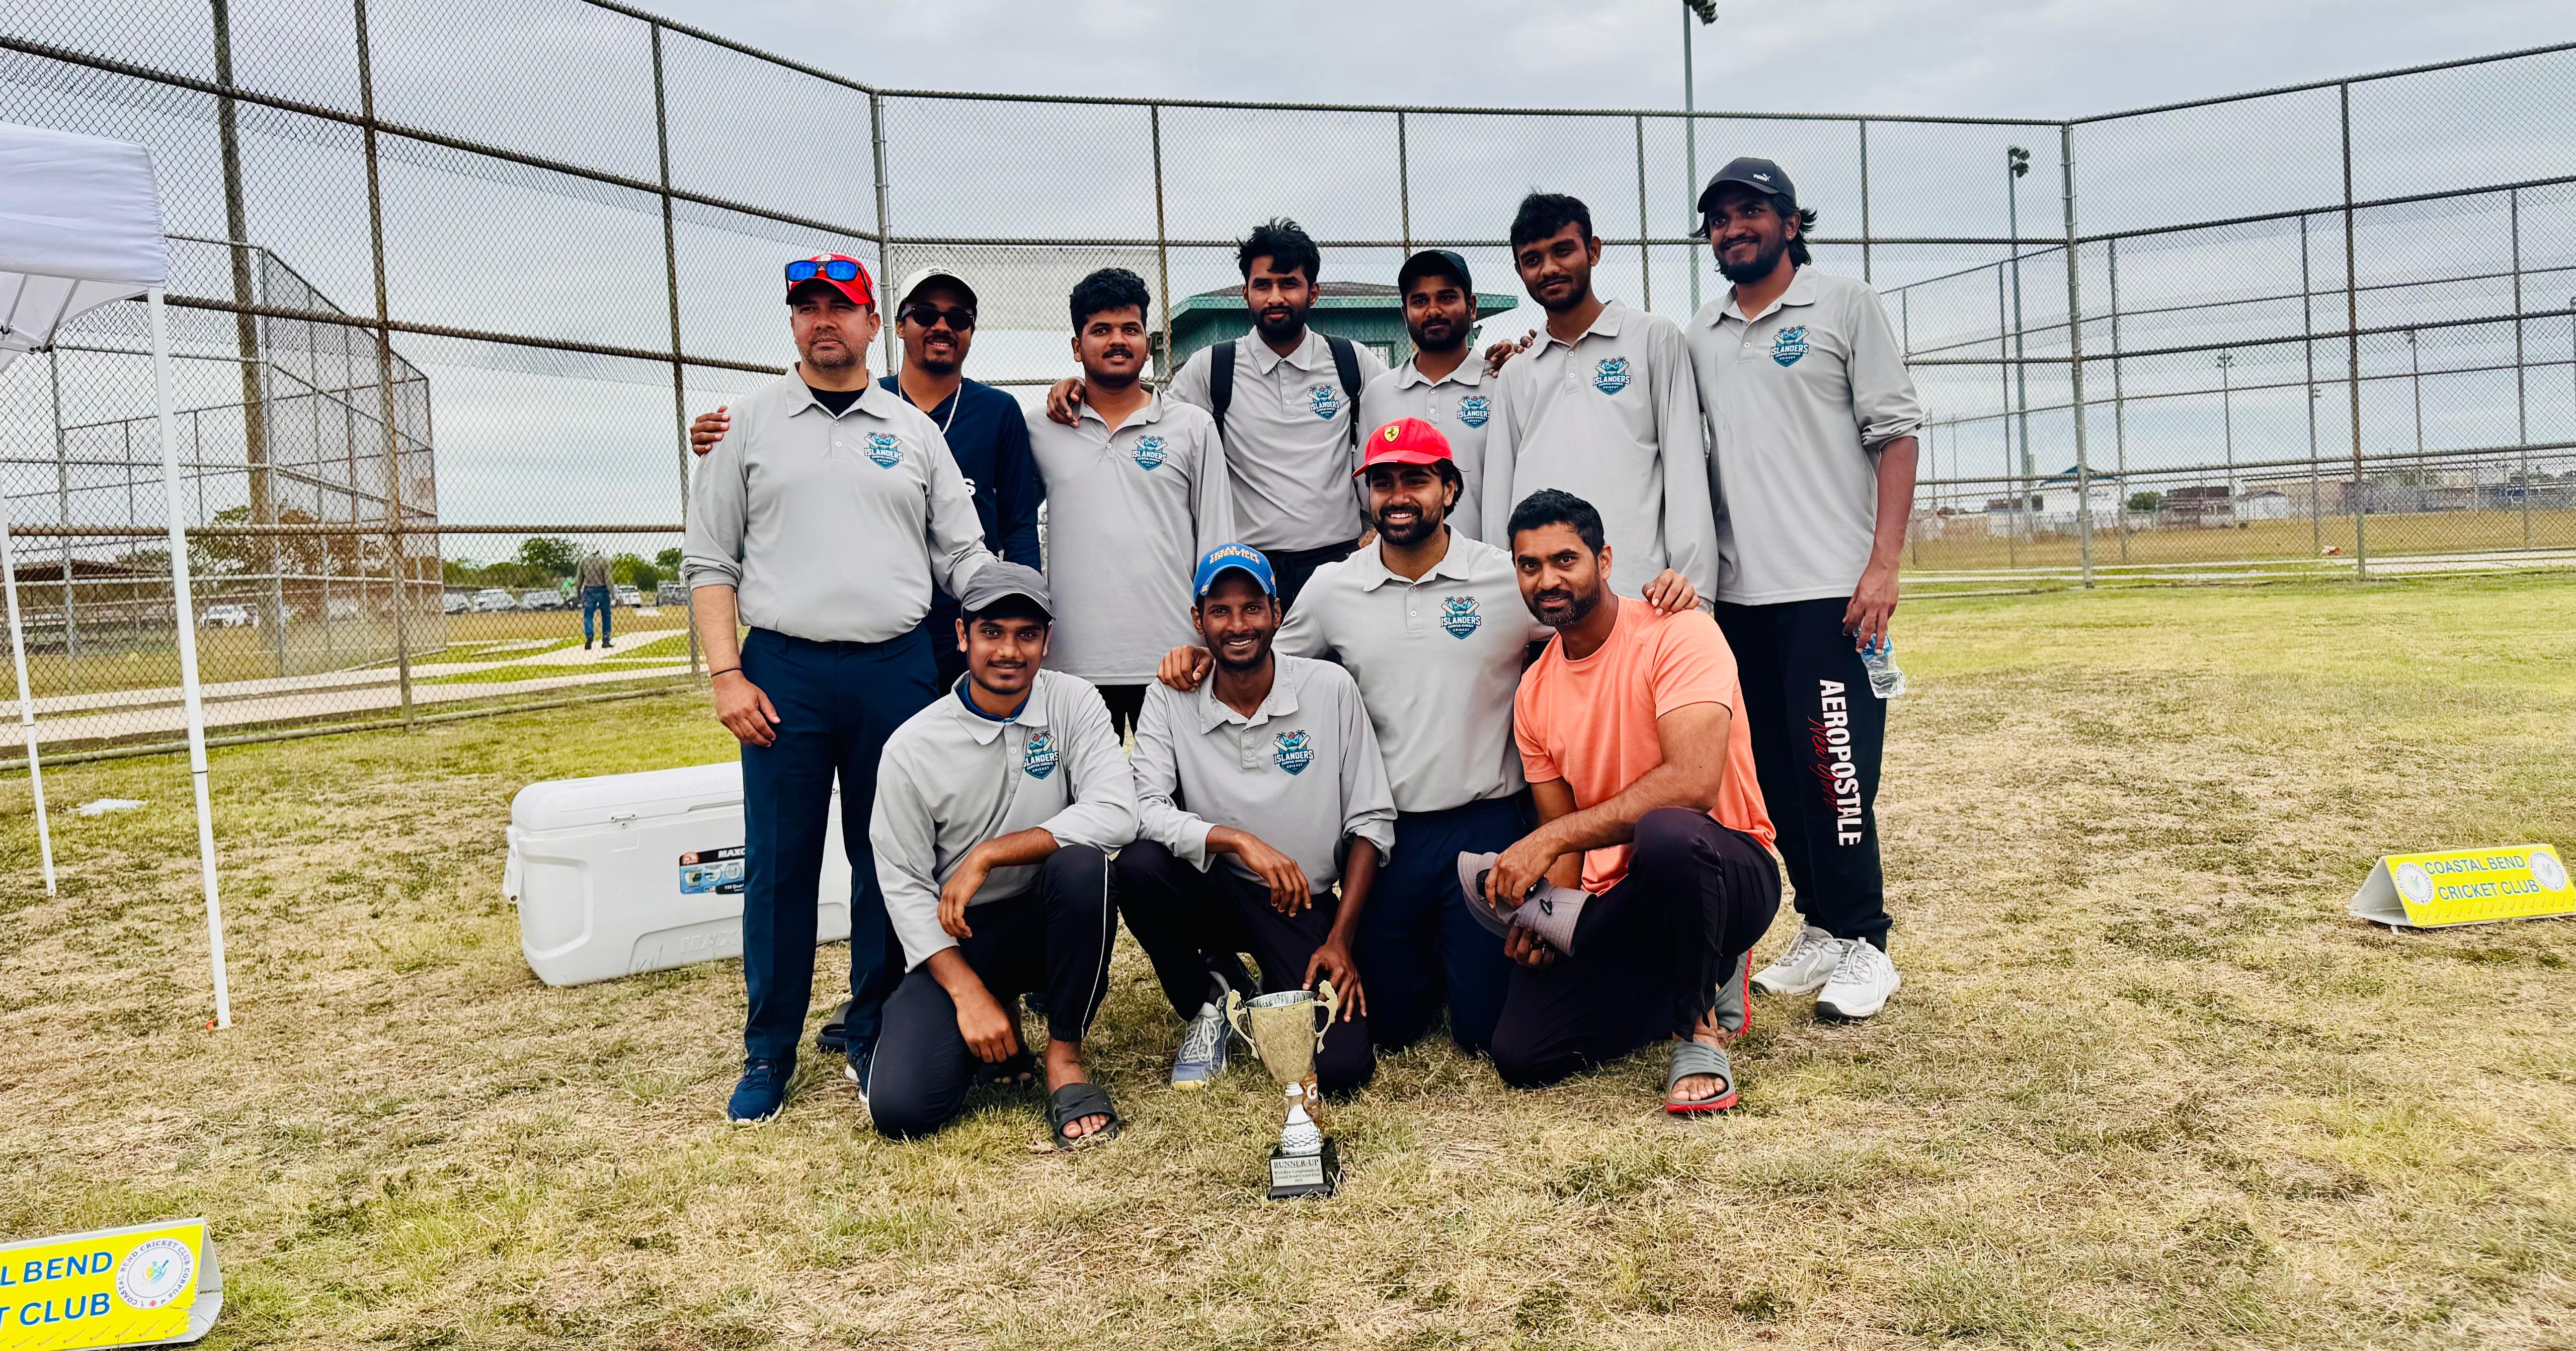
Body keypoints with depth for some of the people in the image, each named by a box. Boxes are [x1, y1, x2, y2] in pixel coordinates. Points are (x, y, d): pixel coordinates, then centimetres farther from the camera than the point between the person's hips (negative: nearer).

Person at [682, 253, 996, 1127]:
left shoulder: (915, 431, 13)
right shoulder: (752, 423, 9)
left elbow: (964, 556, 12)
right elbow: (710, 560, 6)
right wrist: (726, 674, -5)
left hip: (896, 669, 1)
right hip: (783, 670, -1)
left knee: (890, 860, 6)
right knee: (778, 864, 2)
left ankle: (875, 1040, 19)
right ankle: (769, 1055, 15)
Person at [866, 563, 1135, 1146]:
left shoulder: (1071, 704, -6)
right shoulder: (912, 746, -8)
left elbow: (1117, 813, -21)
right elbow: (904, 884, -7)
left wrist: (989, 854, -25)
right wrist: (968, 993, -18)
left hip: (1049, 921, 0)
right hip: (958, 936, 0)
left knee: (1083, 865, -34)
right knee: (900, 1108, -19)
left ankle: (1065, 1055, -13)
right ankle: (992, 1016, 16)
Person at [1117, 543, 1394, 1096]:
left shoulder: (1330, 688, -7)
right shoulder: (1170, 699, -6)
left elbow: (1372, 821, -5)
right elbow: (1144, 810, -17)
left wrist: (1340, 941, -11)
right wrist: (1239, 841, -32)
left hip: (1304, 904, -1)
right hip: (1213, 890, 1)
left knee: (1340, 1066, -21)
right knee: (1138, 865, -32)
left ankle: (1275, 996, 17)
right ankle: (1206, 1002, -1)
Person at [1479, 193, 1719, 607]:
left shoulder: (1654, 337, 9)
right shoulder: (1514, 373, 20)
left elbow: (1686, 465, 2)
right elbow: (1499, 491, 16)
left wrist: (1692, 583, -8)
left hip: (1633, 589, -3)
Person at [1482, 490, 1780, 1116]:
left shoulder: (1675, 634, -14)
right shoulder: (1534, 692, 6)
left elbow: (1693, 783, -29)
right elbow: (1564, 833, 10)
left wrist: (1554, 837, -29)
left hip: (1727, 869, -6)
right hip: (1615, 899, 7)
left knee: (1665, 832, -42)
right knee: (1521, 1055, -9)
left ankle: (1700, 1027, -14)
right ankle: (1707, 979, 15)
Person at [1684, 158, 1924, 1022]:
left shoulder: (1845, 306, 3)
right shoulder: (1700, 335, 16)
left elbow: (1896, 434, -3)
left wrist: (1884, 563, -12)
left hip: (1831, 588, -5)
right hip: (1739, 593, 5)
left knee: (1832, 766, -7)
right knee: (1776, 775, 8)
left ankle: (1864, 945, 5)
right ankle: (1821, 930, 21)